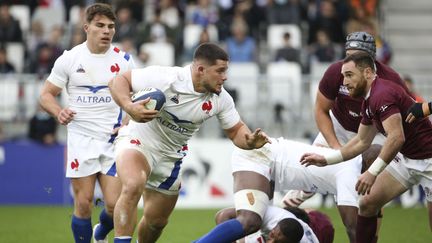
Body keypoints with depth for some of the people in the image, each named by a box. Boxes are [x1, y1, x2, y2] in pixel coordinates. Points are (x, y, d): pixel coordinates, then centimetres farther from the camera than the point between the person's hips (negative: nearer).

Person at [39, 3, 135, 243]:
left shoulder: (123, 60, 3)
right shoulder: (69, 58, 0)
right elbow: (46, 94, 6)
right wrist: (59, 112, -15)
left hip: (113, 140, 1)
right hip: (81, 139, -1)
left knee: (115, 204, -5)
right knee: (83, 204, -5)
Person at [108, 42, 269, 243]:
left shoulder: (221, 98, -11)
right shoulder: (165, 78, -27)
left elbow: (236, 131, 0)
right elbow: (119, 81, -20)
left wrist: (250, 141, -24)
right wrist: (129, 107, -40)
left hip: (171, 157, 6)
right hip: (138, 141, -6)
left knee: (157, 221, 13)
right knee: (133, 187, -36)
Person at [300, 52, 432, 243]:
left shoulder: (382, 95, -24)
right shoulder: (368, 101, 6)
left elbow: (396, 137, -35)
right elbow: (362, 142, 18)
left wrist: (373, 172, -37)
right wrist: (325, 160, 15)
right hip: (406, 158, 10)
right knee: (367, 204, 3)